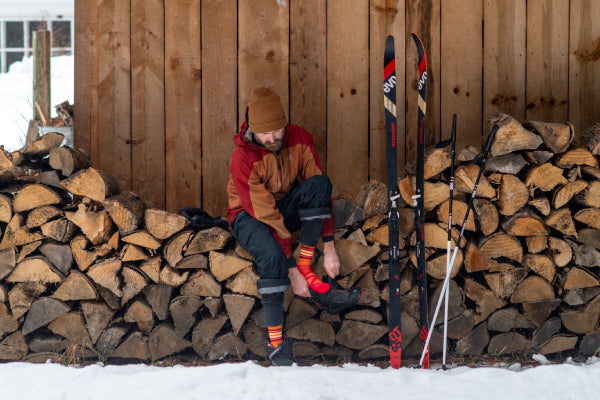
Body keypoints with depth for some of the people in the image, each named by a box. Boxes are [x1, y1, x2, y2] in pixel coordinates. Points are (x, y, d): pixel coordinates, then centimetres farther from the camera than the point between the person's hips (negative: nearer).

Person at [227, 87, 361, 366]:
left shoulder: (300, 140, -15)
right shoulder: (243, 159, -27)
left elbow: (321, 191, -12)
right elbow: (265, 216, -30)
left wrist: (329, 248, -19)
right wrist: (291, 270, -31)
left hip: (287, 207, 4)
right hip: (249, 215, -4)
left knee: (319, 184, -28)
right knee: (271, 253, -39)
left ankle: (308, 270, -25)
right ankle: (276, 341, -28)